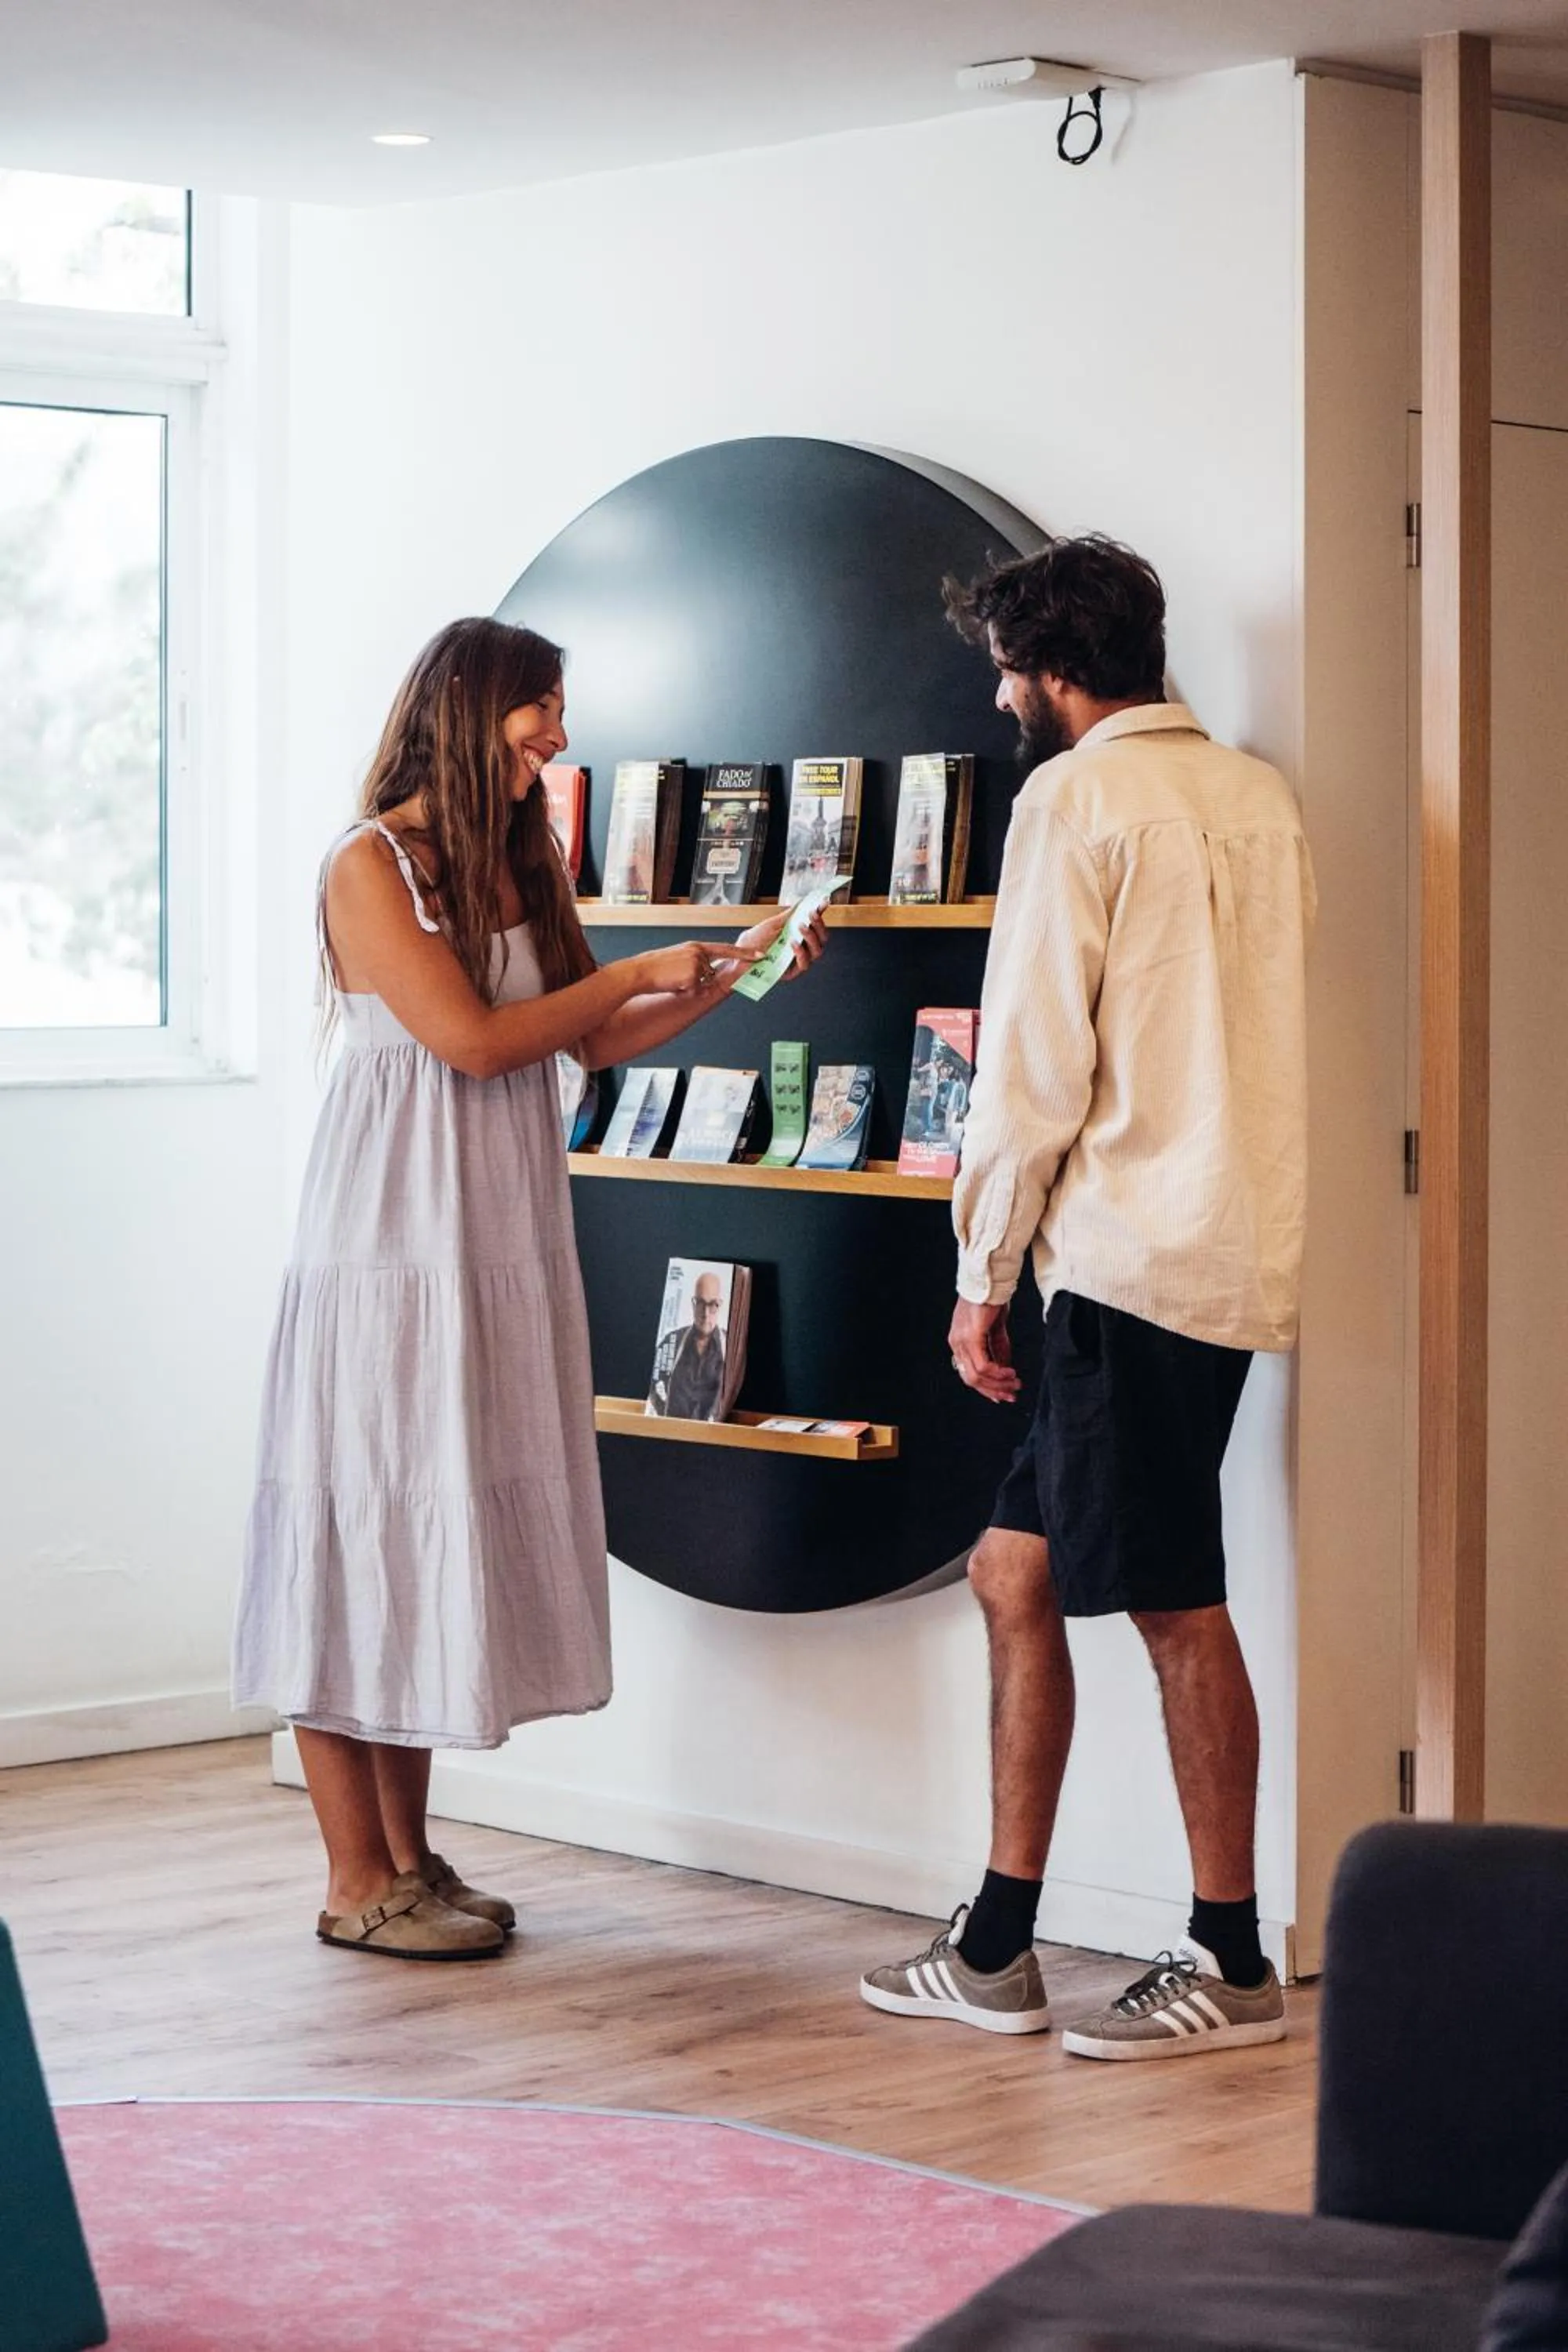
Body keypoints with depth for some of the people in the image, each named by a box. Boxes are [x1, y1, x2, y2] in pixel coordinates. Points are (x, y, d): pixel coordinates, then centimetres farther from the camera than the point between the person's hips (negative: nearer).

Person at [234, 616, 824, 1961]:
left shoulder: (514, 864, 13)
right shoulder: (371, 864, -10)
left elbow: (595, 1041, 17)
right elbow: (471, 1039, -16)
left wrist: (730, 973, 8)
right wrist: (639, 972, -10)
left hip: (500, 1242, 8)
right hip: (393, 1237, -8)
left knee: (452, 1528, 10)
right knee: (369, 1529, -2)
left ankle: (410, 1855, 17)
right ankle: (357, 1882, 4)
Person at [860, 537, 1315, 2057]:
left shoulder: (1074, 800, -10)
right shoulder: (1258, 796, 14)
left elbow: (1038, 1074, -12)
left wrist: (983, 1276, -4)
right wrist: (1017, 1036, 31)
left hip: (1132, 1253, -9)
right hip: (1236, 1243, 9)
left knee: (1176, 1605, -1)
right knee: (1016, 1569, 12)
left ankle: (1232, 1962, 8)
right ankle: (997, 1947, 16)